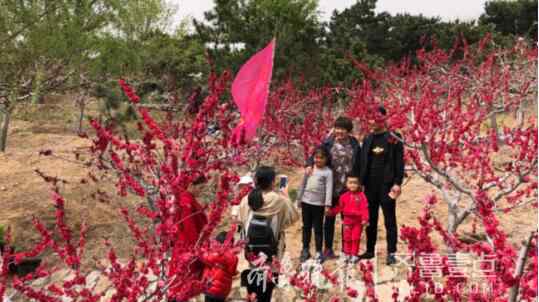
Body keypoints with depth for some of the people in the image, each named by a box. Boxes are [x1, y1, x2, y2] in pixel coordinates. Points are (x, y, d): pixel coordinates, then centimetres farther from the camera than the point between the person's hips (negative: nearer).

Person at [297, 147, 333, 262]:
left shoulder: (328, 172, -6)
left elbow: (329, 188, -12)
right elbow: (303, 184, 12)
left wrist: (328, 204, -18)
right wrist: (299, 199, 13)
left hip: (319, 204, -4)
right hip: (306, 202, 4)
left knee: (318, 228, 2)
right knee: (306, 227, 12)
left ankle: (319, 252, 11)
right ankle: (305, 250, 22)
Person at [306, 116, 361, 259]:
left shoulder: (355, 145, 1)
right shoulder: (328, 143, -1)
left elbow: (359, 166, 5)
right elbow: (315, 154, 2)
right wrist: (309, 164, -19)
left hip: (348, 188, 0)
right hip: (332, 187, 0)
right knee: (330, 218, 9)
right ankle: (328, 248, 20)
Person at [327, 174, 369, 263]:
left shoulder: (361, 196, -8)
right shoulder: (344, 196, 1)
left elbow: (364, 208, -13)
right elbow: (339, 207, 5)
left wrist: (365, 219, -22)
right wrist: (331, 212, -5)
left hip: (358, 221, -3)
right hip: (347, 220, 3)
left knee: (356, 238, 5)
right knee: (347, 238, 10)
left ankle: (354, 255, 15)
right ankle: (347, 254, 20)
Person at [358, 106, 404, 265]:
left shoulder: (394, 139, -5)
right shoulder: (368, 139, 11)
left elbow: (399, 162, -6)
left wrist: (397, 183, -12)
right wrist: (361, 182, 11)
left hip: (386, 185, -5)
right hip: (370, 186, 5)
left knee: (389, 220, 0)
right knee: (370, 219, 12)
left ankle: (391, 253, 6)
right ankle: (370, 250, 23)